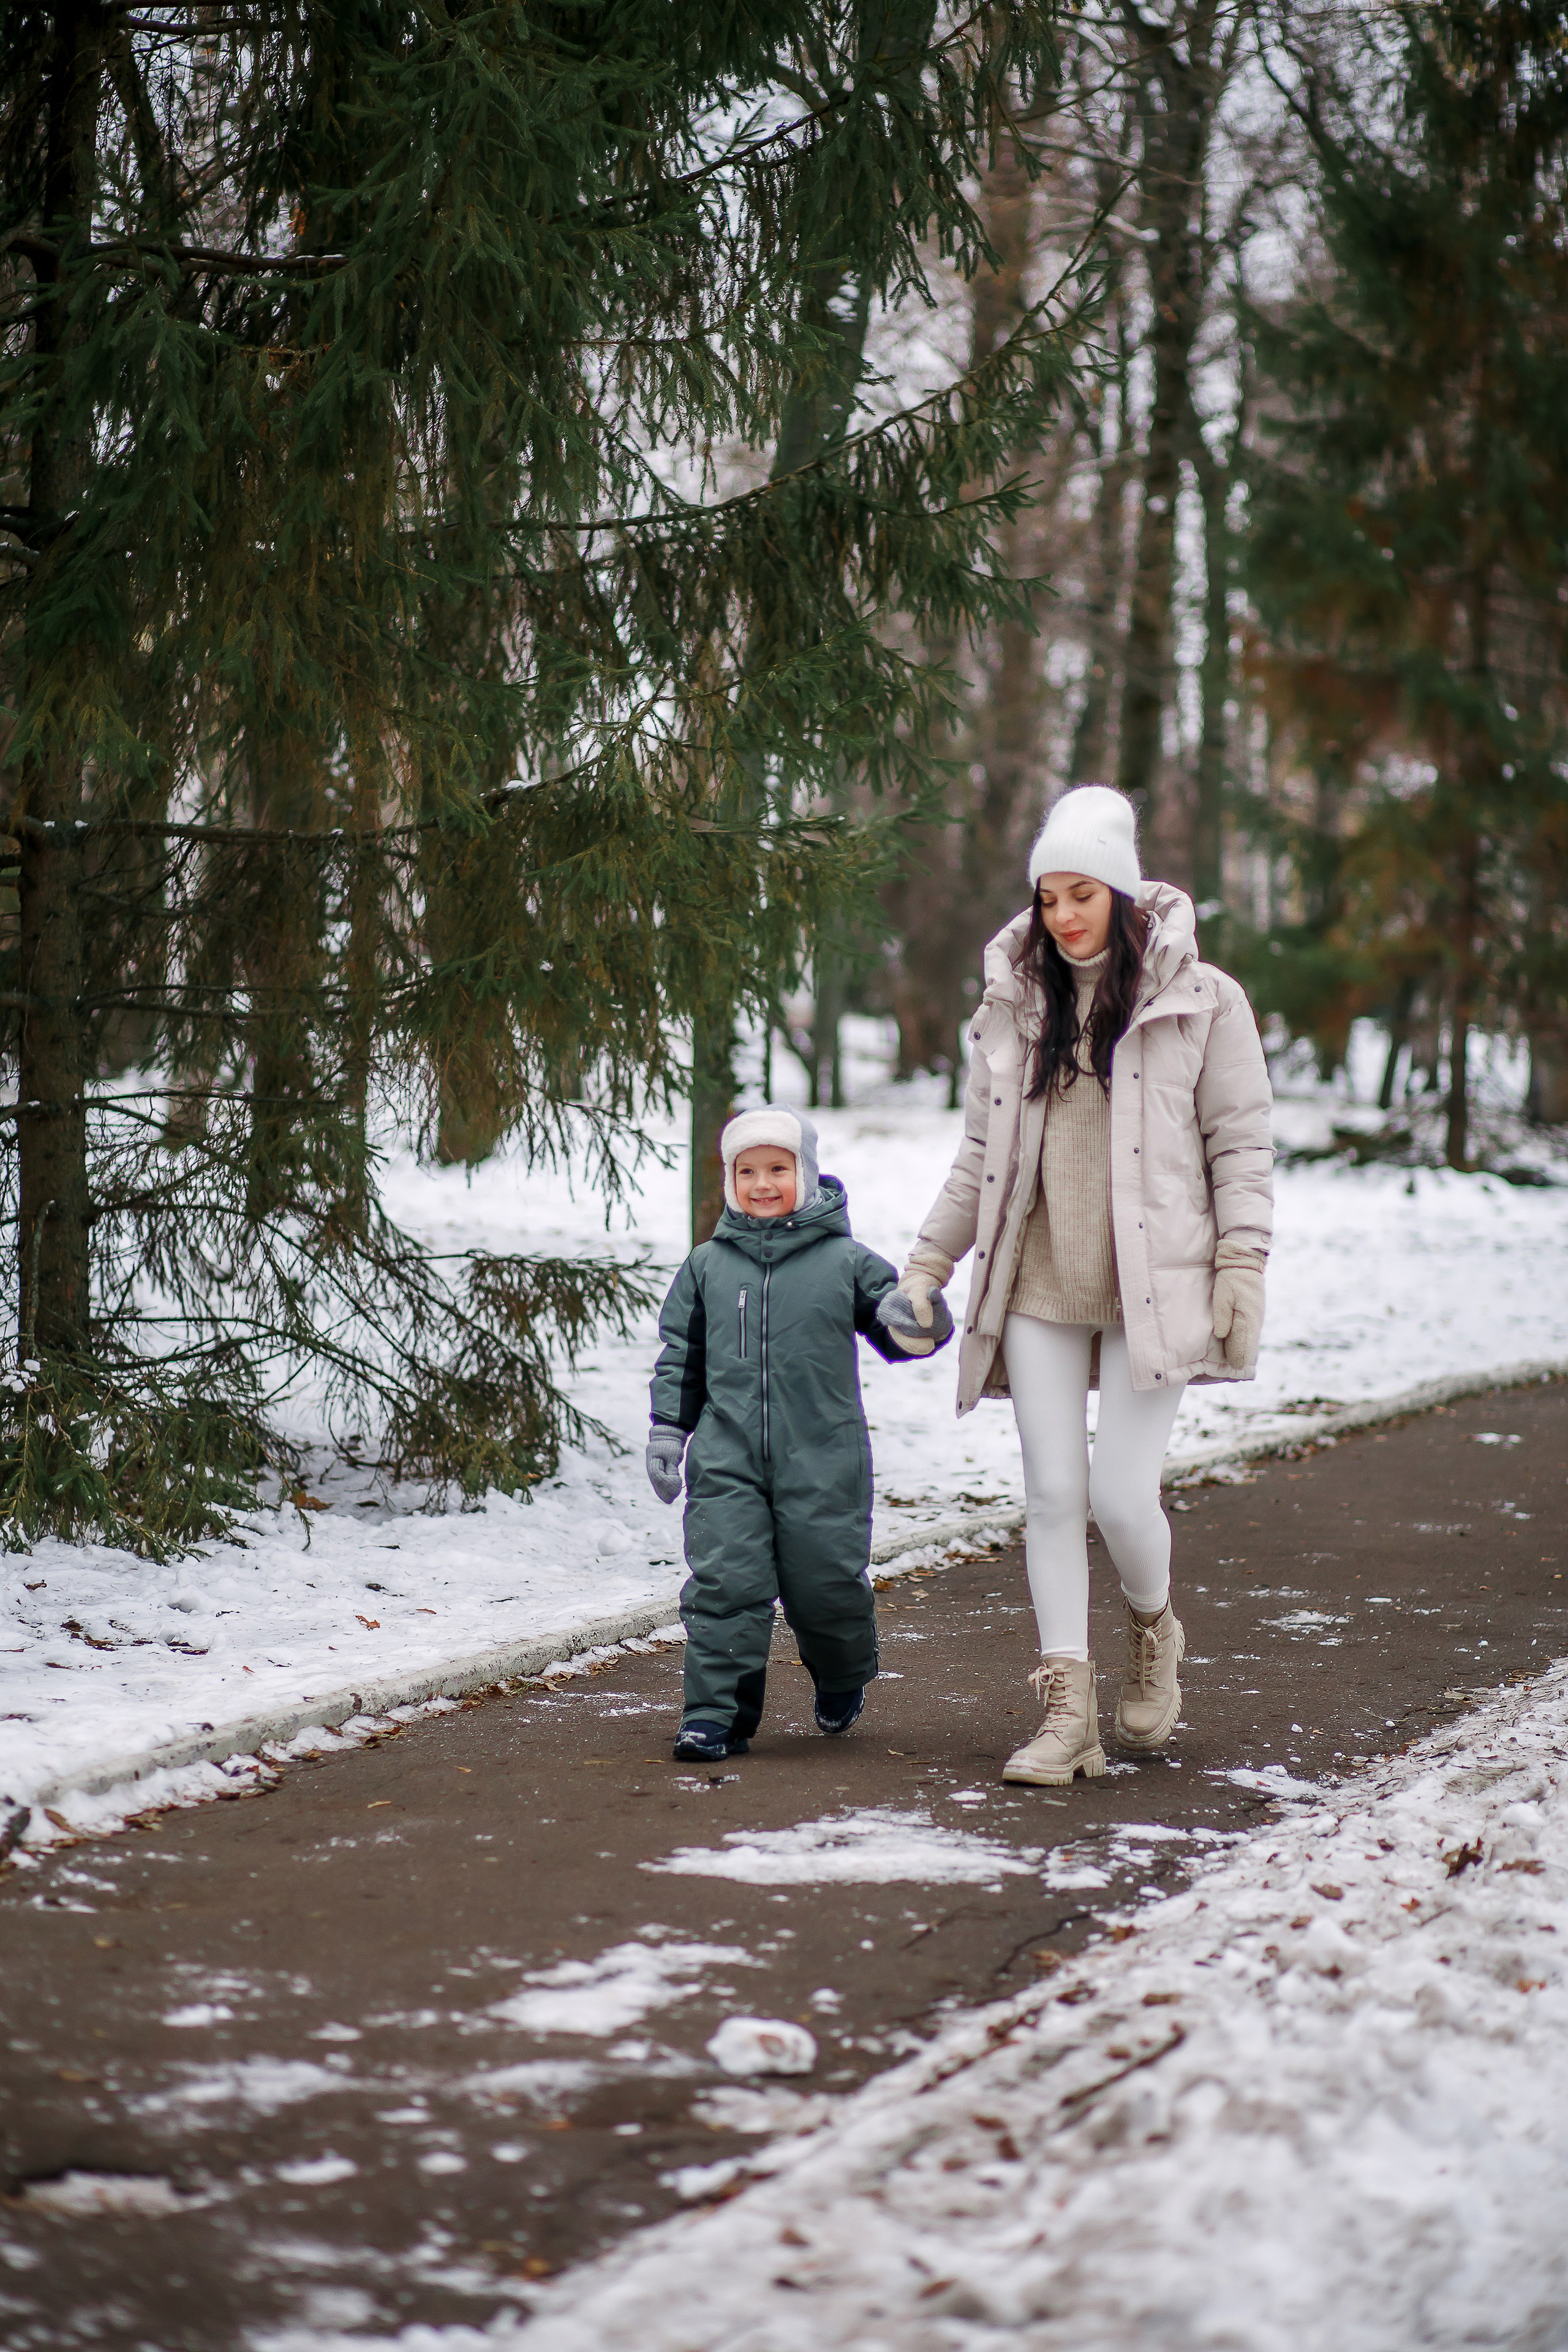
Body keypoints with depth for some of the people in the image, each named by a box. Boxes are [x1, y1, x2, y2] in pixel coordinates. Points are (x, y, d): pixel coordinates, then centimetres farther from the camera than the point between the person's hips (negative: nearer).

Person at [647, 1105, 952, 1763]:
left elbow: (899, 1333, 5)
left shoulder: (846, 1262, 2)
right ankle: (716, 1713, 0)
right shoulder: (708, 1266, 8)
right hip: (726, 1459, 1)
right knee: (724, 1581, -7)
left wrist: (915, 1322, -18)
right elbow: (680, 1354, 14)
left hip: (822, 1461, -1)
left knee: (825, 1582, 5)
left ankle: (841, 1679, 34)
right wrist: (667, 1431, 9)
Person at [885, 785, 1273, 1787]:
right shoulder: (1013, 1005, 10)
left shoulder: (1202, 1003, -1)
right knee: (1054, 1495, -1)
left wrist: (1242, 1267, -8)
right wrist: (929, 1262, 12)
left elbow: (1242, 1144, 1)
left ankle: (1156, 1629, 25)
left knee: (1123, 1496, -8)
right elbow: (980, 1156, 17)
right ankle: (1068, 1714, 4)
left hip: (1150, 1290, -3)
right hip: (1038, 1287, 3)